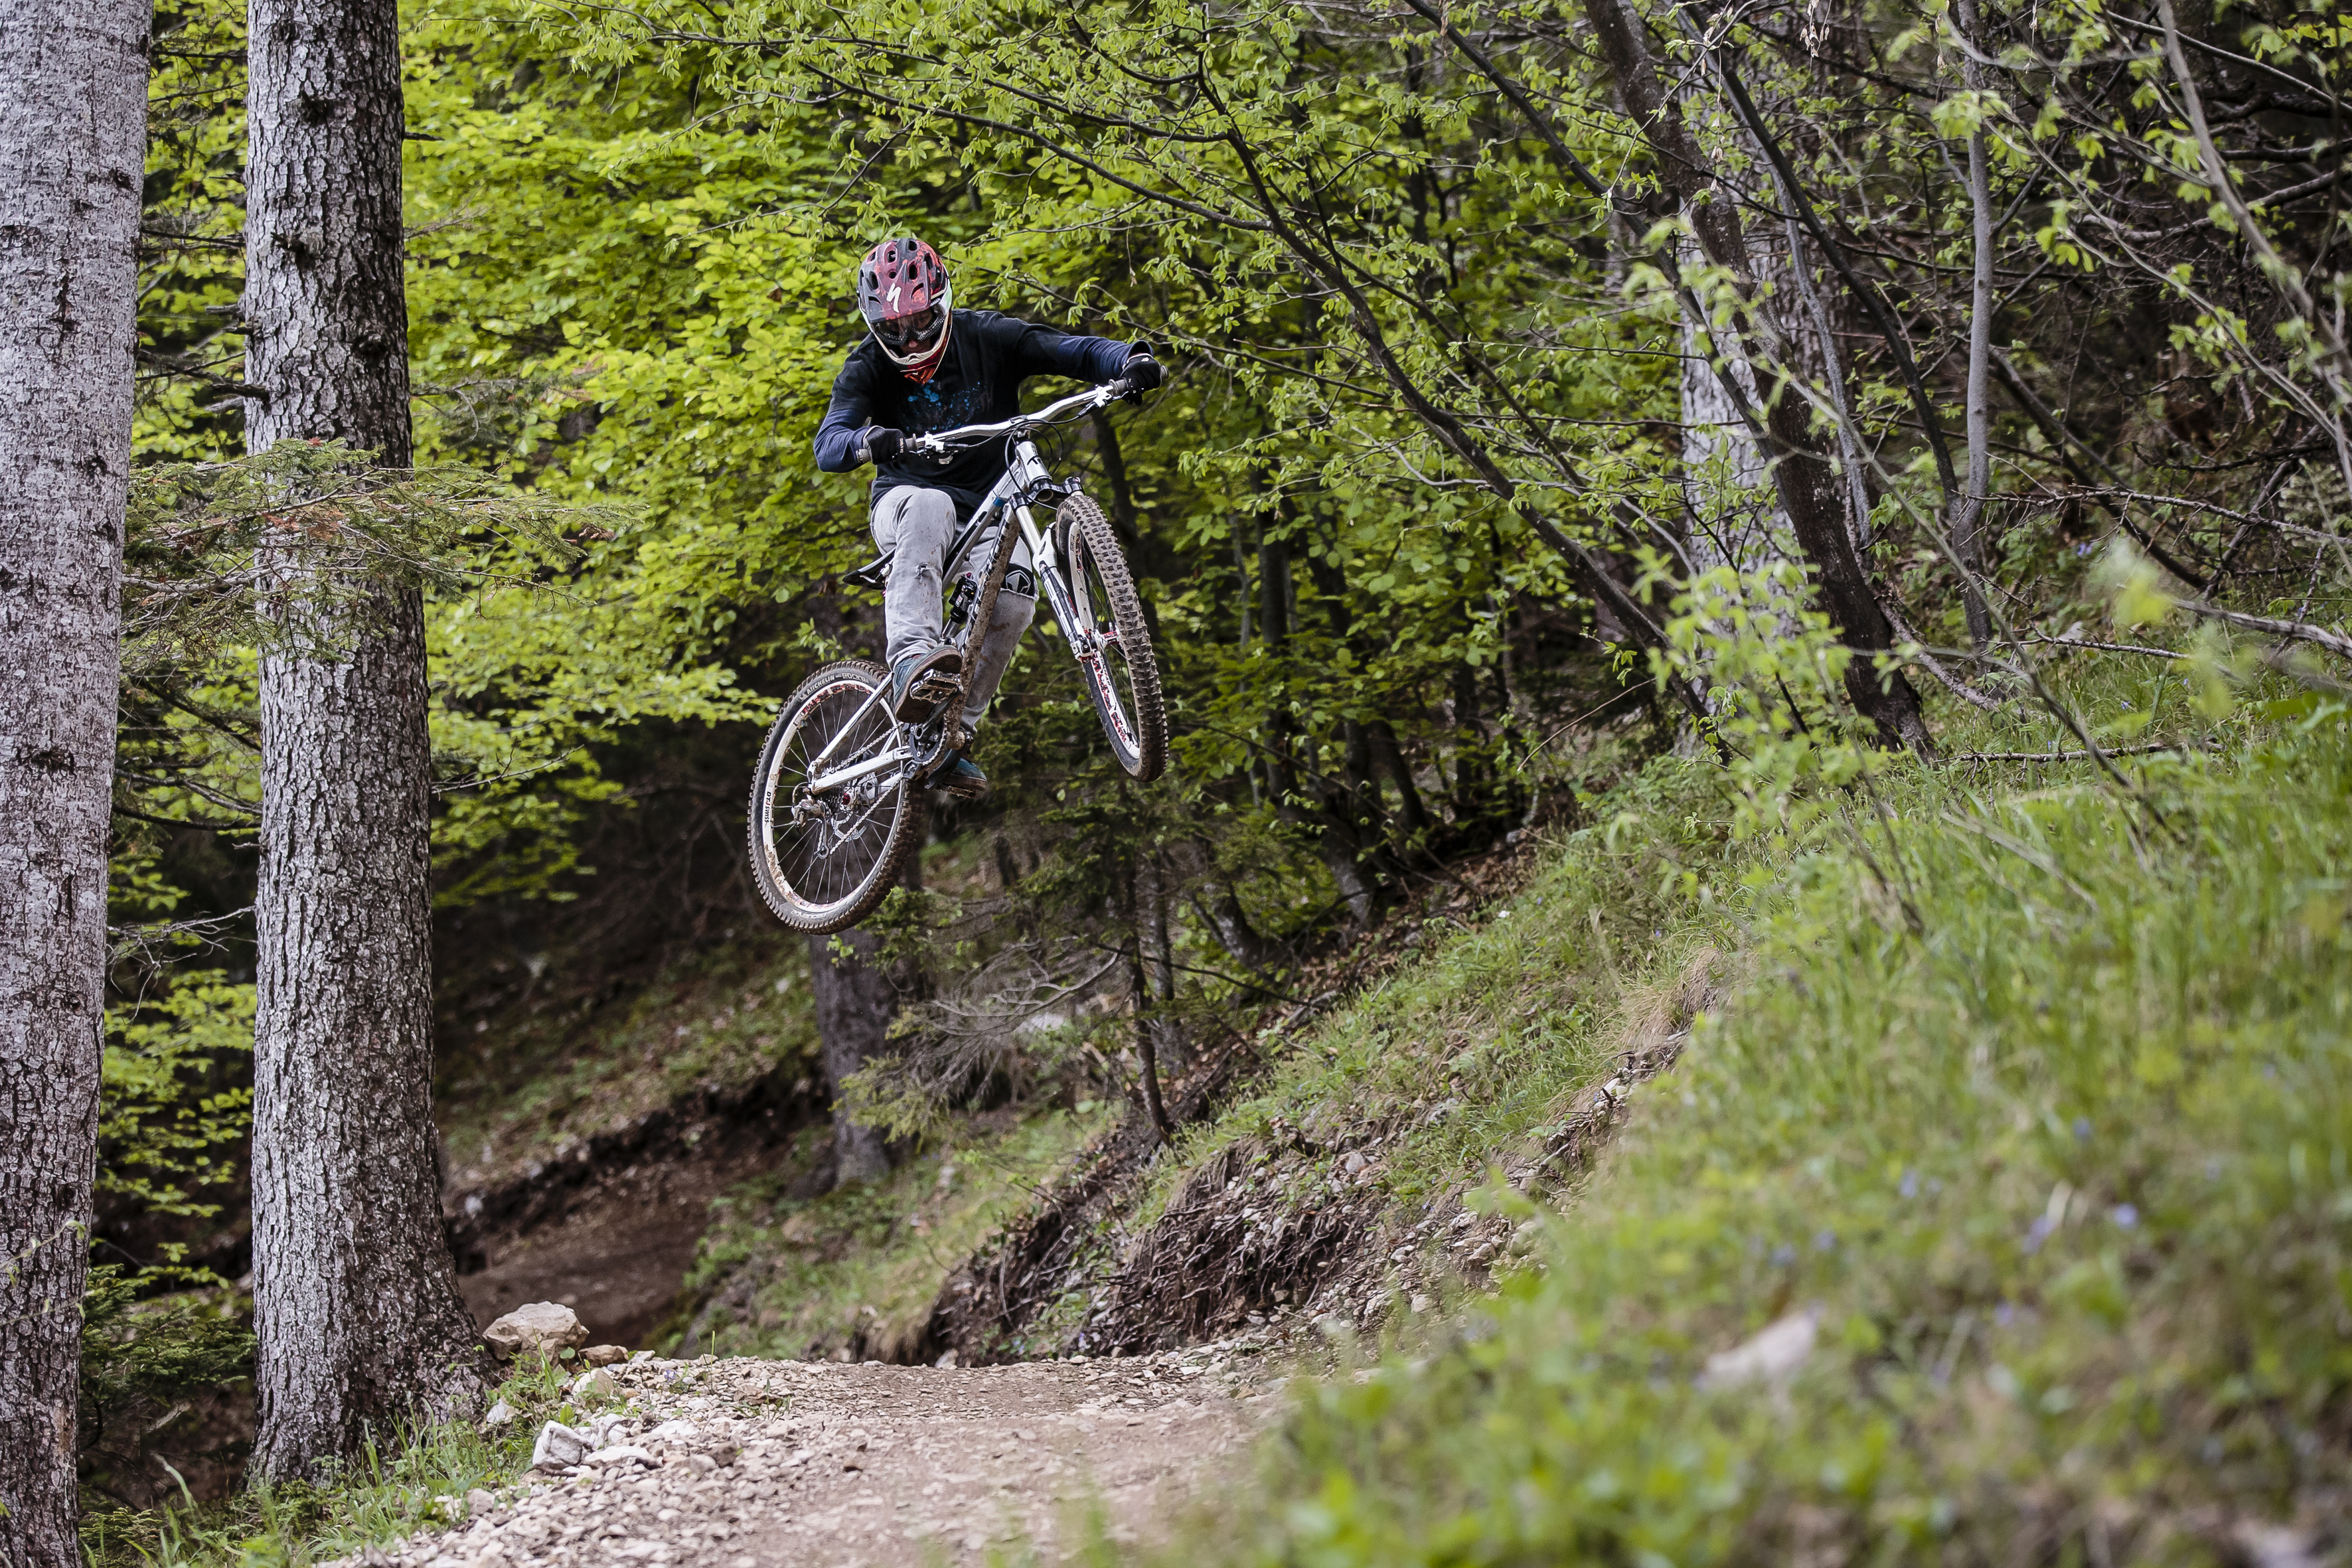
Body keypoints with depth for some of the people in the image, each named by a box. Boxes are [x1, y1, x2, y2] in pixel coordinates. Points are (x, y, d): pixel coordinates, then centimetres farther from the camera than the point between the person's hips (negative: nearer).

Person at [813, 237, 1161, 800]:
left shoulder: (985, 338, -6)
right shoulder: (868, 367, -8)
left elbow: (1071, 351, -10)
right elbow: (828, 445, -22)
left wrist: (1128, 360, -31)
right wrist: (866, 441, -46)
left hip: (986, 512, 2)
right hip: (905, 503, -2)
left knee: (1015, 594, -30)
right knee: (929, 505, -40)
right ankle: (911, 662, -56)